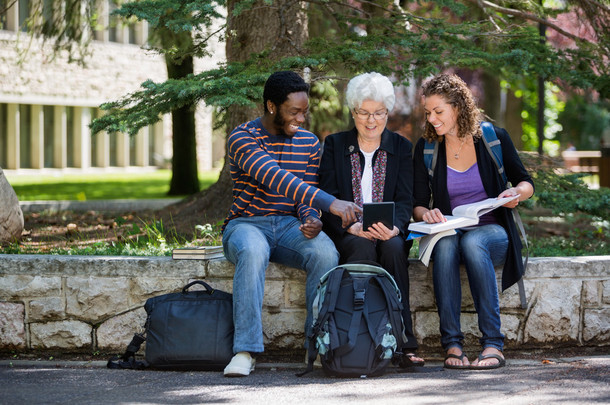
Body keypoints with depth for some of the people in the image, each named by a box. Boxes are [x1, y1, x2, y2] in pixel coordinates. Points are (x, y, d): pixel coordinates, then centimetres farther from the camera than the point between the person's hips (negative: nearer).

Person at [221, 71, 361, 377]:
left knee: (325, 253, -30)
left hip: (290, 225, 4)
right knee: (253, 252, -40)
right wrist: (330, 203, -38)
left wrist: (311, 219, -18)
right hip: (247, 224, -4)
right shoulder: (242, 138, -11)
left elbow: (307, 195, 10)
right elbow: (274, 177, -27)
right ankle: (245, 351, -37)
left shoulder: (309, 143, 8)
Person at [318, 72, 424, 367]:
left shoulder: (401, 147, 11)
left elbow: (405, 199, 1)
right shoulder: (334, 144, 9)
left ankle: (403, 343, -38)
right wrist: (352, 226, -22)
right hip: (346, 235, -1)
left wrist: (393, 227, -22)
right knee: (362, 249, -35)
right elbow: (328, 199, -1)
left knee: (393, 248, -34)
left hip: (389, 234, 1)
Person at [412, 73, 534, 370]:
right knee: (445, 244, -36)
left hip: (492, 232, -1)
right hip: (449, 232, 1)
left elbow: (526, 183, 9)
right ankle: (451, 344, -37)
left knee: (472, 242, -38)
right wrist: (426, 214, -20)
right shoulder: (426, 148, 4)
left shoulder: (493, 138, 0)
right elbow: (418, 204, 4)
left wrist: (517, 193, -15)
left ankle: (493, 343, -37)